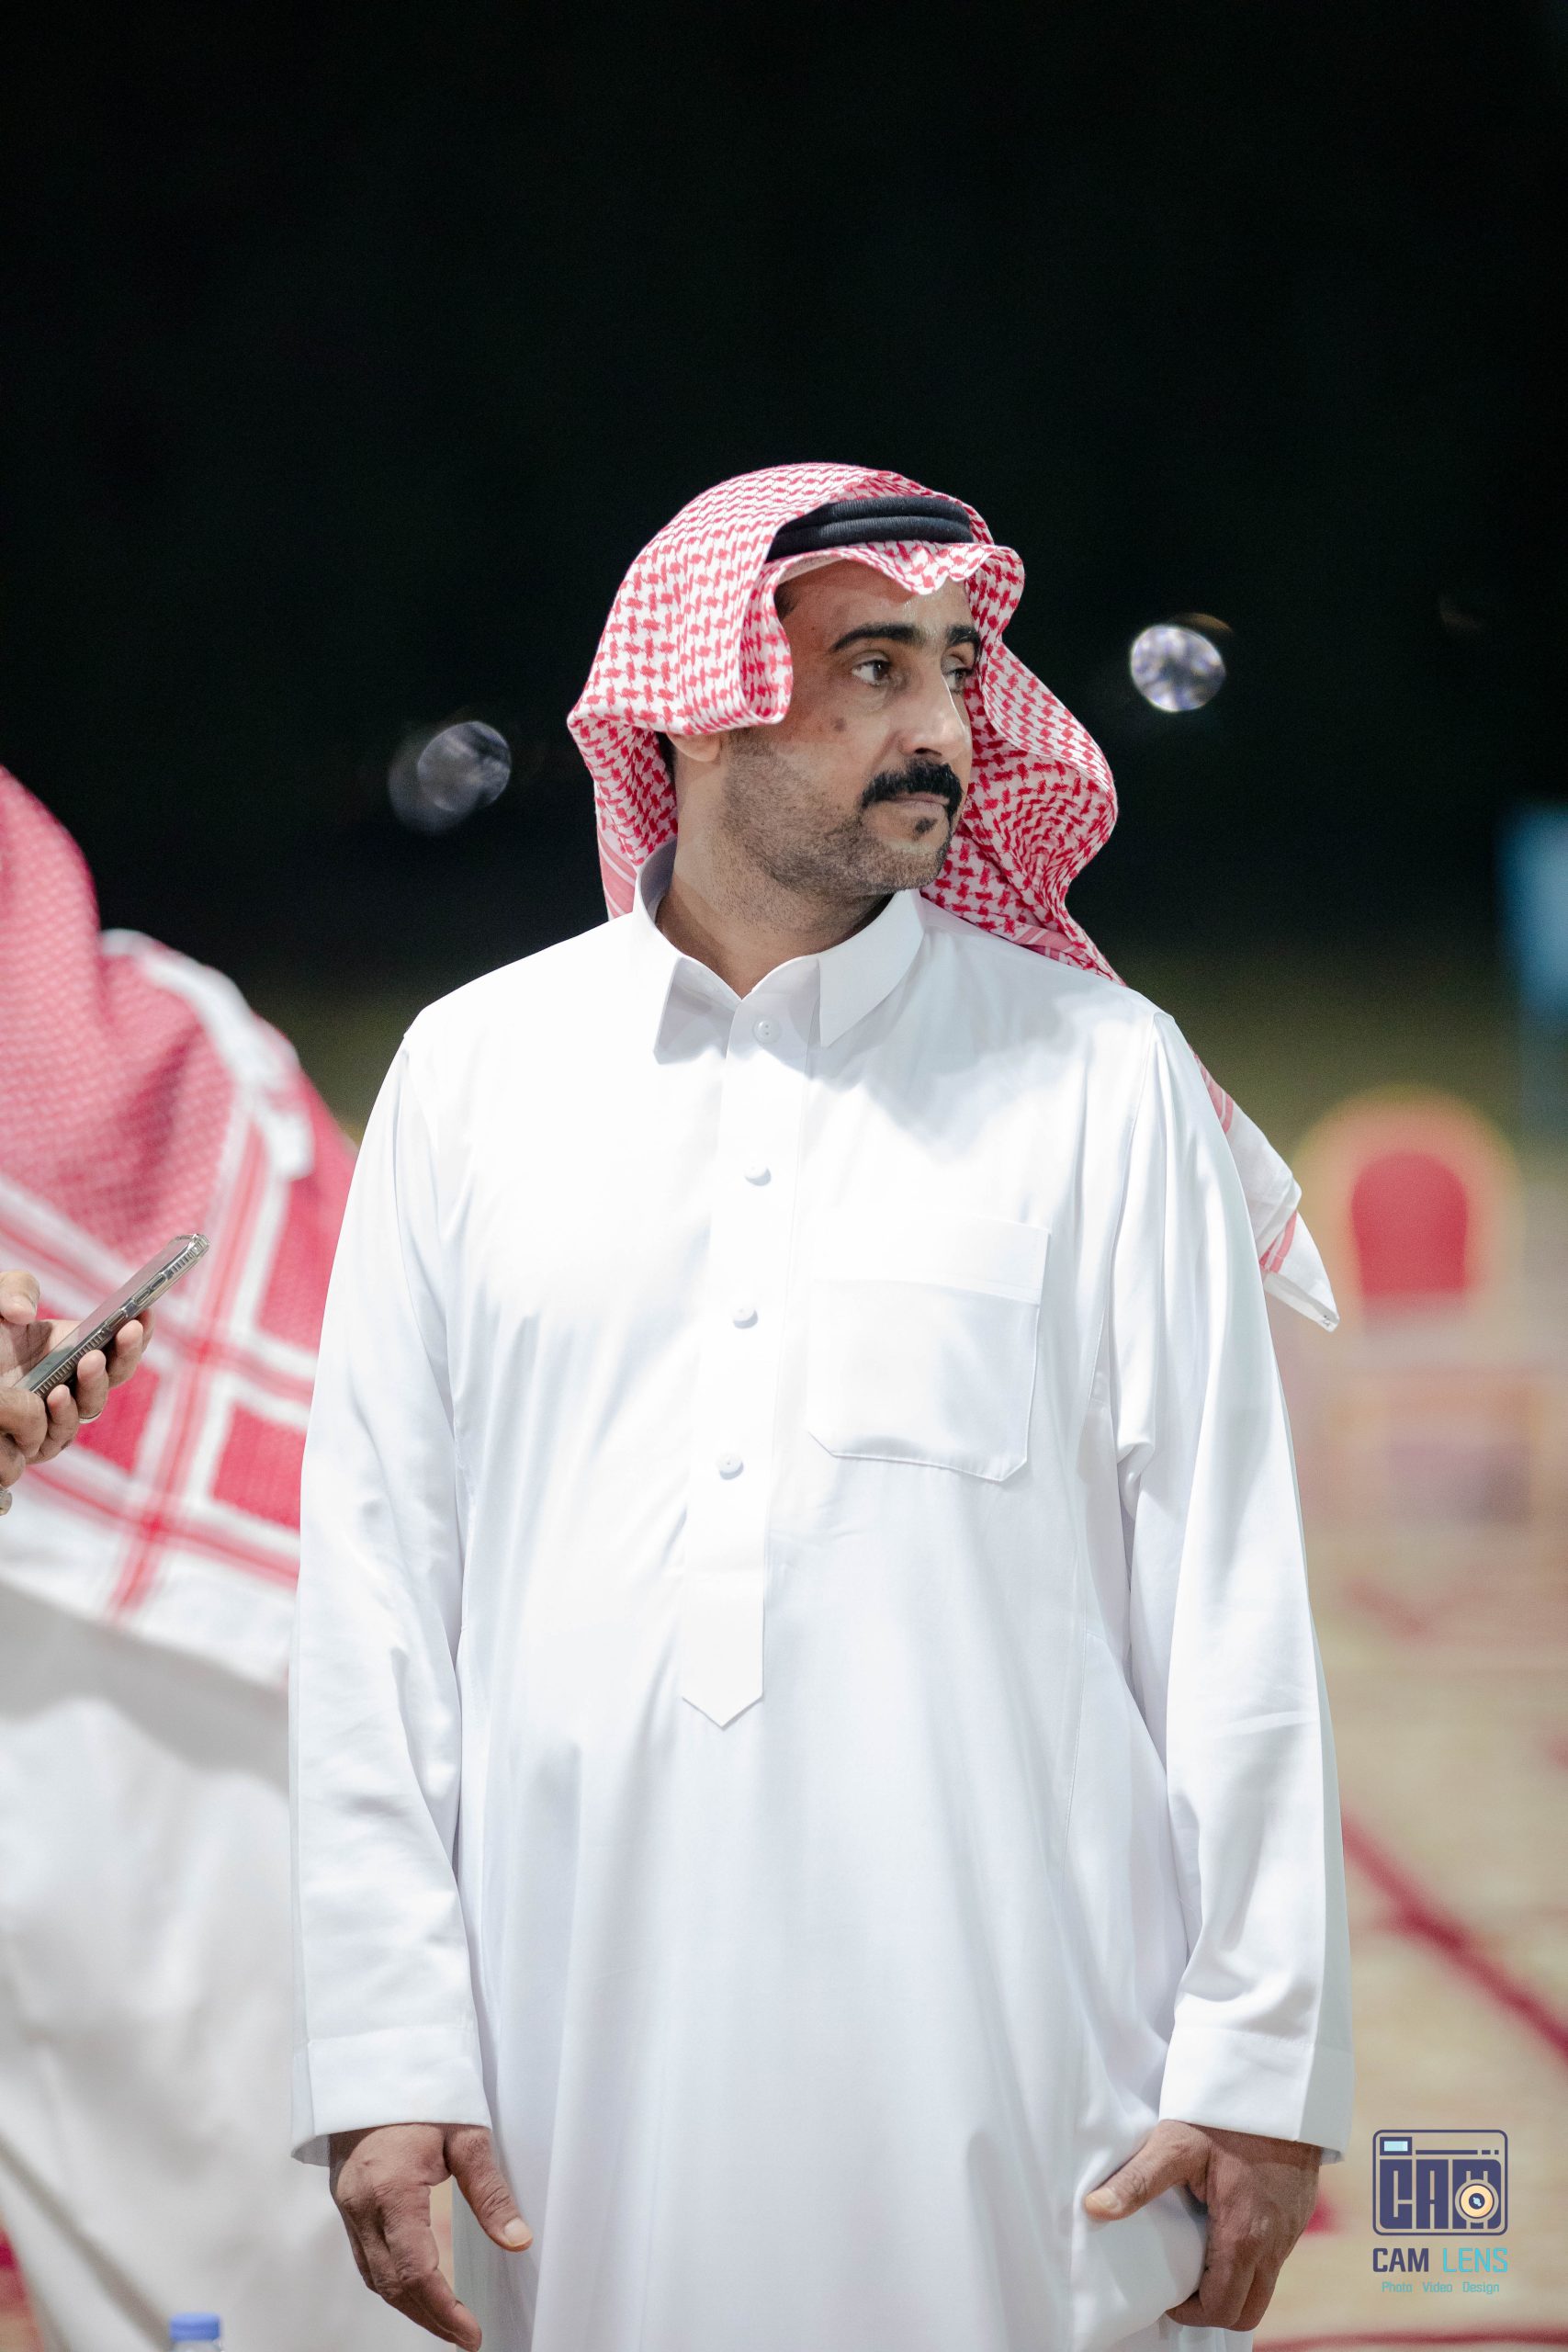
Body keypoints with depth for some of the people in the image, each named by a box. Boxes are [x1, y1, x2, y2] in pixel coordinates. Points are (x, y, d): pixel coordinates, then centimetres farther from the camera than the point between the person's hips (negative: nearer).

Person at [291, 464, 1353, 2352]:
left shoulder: (1100, 1079, 5)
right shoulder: (477, 1068, 8)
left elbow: (1232, 1601, 2)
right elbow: (375, 1583, 7)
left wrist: (1258, 2072, -4)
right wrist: (386, 2057, -1)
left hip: (1012, 2061, -1)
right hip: (592, 2064, 1)